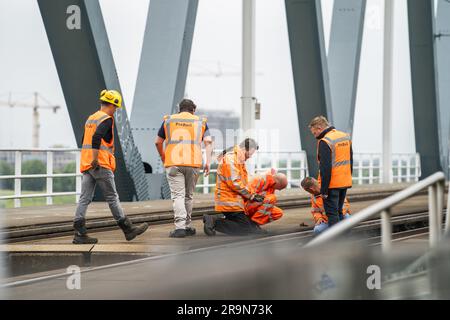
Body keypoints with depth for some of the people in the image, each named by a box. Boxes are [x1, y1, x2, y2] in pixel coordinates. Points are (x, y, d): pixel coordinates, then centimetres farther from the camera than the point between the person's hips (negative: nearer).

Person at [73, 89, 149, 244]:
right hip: (101, 166, -8)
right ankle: (128, 229, 8)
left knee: (84, 199, 1)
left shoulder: (90, 119, 19)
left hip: (86, 165, 8)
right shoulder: (106, 119, -8)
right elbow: (96, 137, -24)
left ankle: (80, 233, -7)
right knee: (112, 198, 0)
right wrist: (95, 159, -24)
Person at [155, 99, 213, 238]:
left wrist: (163, 157, 32)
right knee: (188, 195, 15)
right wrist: (208, 161, 0)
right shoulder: (200, 121, 15)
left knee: (177, 195, -6)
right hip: (193, 163, 1)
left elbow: (158, 142, 17)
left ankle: (180, 227, -19)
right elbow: (208, 141, 2)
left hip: (173, 163, -1)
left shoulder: (168, 120, 15)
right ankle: (187, 226, 19)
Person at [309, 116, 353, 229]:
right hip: (345, 182, 8)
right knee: (339, 212, 18)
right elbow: (350, 160, 18)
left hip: (332, 184, -8)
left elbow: (325, 168, -20)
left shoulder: (325, 142, -17)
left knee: (332, 213, -3)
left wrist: (323, 190, -17)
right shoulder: (346, 137, 10)